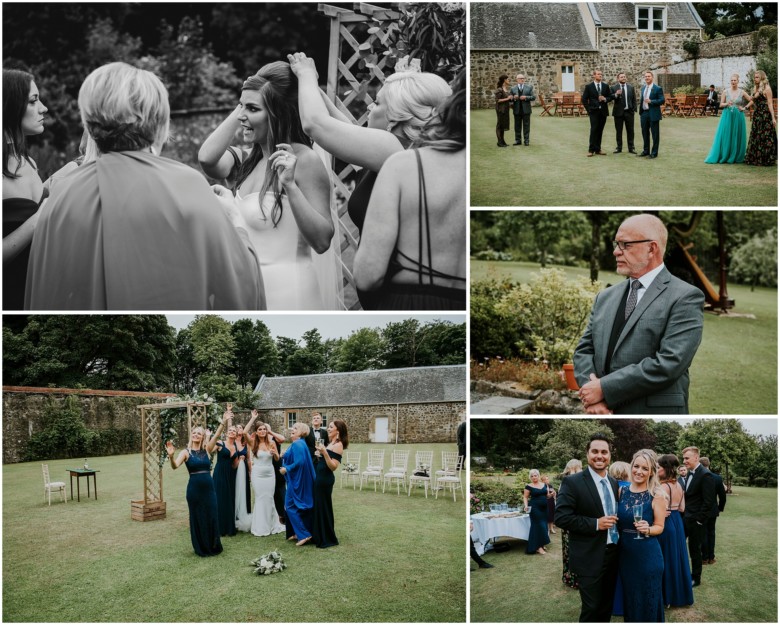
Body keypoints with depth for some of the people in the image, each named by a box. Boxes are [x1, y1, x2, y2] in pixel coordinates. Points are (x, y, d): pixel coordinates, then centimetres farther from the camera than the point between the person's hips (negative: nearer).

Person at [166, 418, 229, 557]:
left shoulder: (206, 450, 5)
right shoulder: (186, 452, -4)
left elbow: (216, 435, -6)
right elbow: (175, 466, -18)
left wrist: (223, 421, -18)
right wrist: (171, 456, -38)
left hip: (209, 488, 3)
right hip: (194, 489, -3)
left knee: (212, 517, 8)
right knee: (198, 518, 6)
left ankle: (213, 546, 24)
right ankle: (201, 548, 20)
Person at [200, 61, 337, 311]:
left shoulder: (304, 160, -13)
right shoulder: (248, 159, 7)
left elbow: (322, 241, -18)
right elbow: (207, 158, -14)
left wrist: (290, 185, -28)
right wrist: (241, 107, -4)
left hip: (286, 292, -7)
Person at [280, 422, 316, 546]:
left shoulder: (297, 444, -19)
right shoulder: (297, 444, 12)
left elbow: (299, 462, -29)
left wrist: (286, 469, -17)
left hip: (296, 480, -10)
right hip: (296, 479, 10)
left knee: (290, 507, -5)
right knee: (296, 506, 15)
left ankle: (304, 534, -5)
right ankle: (298, 532, 21)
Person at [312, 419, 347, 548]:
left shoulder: (338, 445, -15)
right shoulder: (330, 443, 12)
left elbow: (333, 467, -22)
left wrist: (324, 453, -29)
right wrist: (321, 453, 9)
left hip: (325, 479, -9)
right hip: (320, 478, 10)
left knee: (324, 508, -1)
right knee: (318, 507, 16)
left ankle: (327, 539, 9)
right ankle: (320, 537, 27)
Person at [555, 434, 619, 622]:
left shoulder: (614, 483, 8)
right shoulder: (572, 482, -14)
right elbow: (561, 517, -19)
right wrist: (595, 524, -23)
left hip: (613, 553, 7)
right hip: (589, 557, -6)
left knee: (607, 605, 17)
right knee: (591, 607, 1)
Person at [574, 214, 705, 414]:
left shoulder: (685, 298, -8)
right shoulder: (605, 297, 12)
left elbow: (669, 363, -18)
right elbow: (584, 350, 9)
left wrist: (604, 388, -17)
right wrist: (591, 395, -10)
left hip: (654, 411, -5)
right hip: (603, 413, 5)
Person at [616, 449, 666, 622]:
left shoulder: (656, 495, -10)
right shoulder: (621, 491, 1)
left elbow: (659, 527, -7)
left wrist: (647, 530, -25)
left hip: (648, 555, -4)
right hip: (625, 553, 4)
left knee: (648, 600, 7)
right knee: (629, 598, 17)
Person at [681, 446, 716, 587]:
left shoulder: (705, 475, -18)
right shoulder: (690, 473, 9)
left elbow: (708, 501, -19)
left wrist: (699, 520, -17)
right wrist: (683, 514, 7)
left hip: (696, 521, -8)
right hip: (686, 518, 8)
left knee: (694, 550, 6)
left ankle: (696, 578, 22)